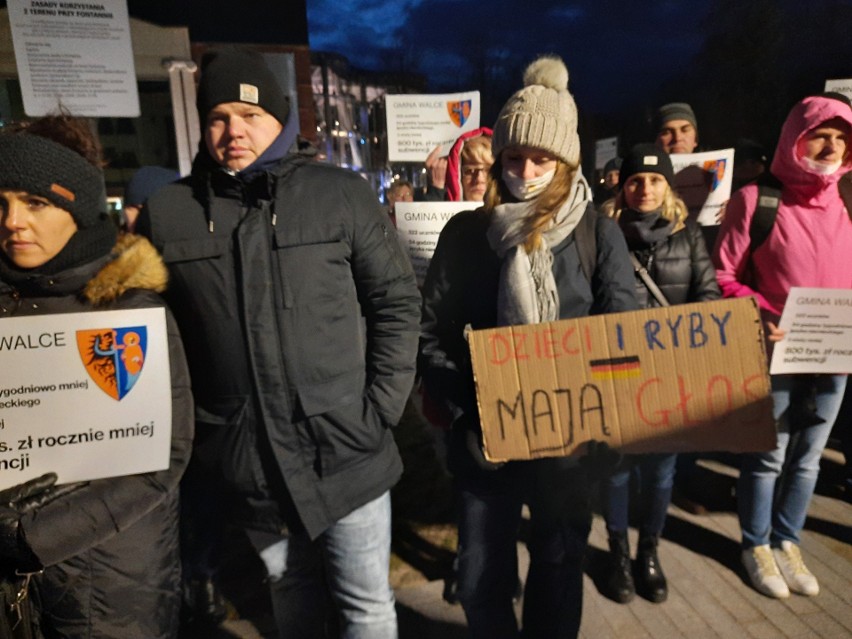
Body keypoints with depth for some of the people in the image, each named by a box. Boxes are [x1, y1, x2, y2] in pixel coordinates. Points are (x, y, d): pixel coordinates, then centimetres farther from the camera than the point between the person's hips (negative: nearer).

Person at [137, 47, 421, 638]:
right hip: (243, 457, 2)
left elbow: (398, 303, -2)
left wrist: (380, 410, -7)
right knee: (291, 588, 24)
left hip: (345, 447, -1)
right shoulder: (166, 212, 1)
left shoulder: (342, 194, -3)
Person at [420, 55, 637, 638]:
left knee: (560, 568, 19)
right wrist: (471, 405, -13)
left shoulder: (599, 234, -3)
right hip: (483, 435, 1)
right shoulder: (466, 232, -2)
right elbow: (432, 334, -2)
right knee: (480, 580, 14)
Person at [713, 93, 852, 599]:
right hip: (775, 354, -5)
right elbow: (724, 278, -9)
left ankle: (787, 541, 37)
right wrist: (757, 315, -24)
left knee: (807, 457, 17)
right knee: (768, 456, 10)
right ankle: (757, 546, 30)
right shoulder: (756, 200, -8)